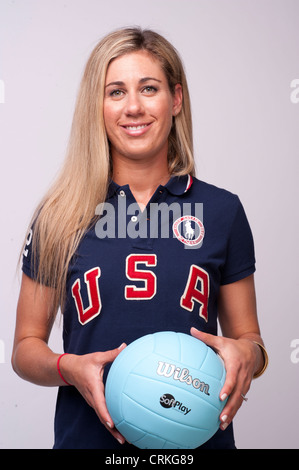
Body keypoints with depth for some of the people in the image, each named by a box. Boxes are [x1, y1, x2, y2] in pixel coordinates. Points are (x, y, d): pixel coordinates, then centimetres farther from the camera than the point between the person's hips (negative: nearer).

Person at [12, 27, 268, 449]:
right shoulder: (59, 215, -4)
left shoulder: (222, 210, -2)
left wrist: (246, 355, -16)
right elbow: (25, 347, 1)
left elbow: (248, 337, 5)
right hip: (87, 436, 0)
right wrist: (68, 368, -18)